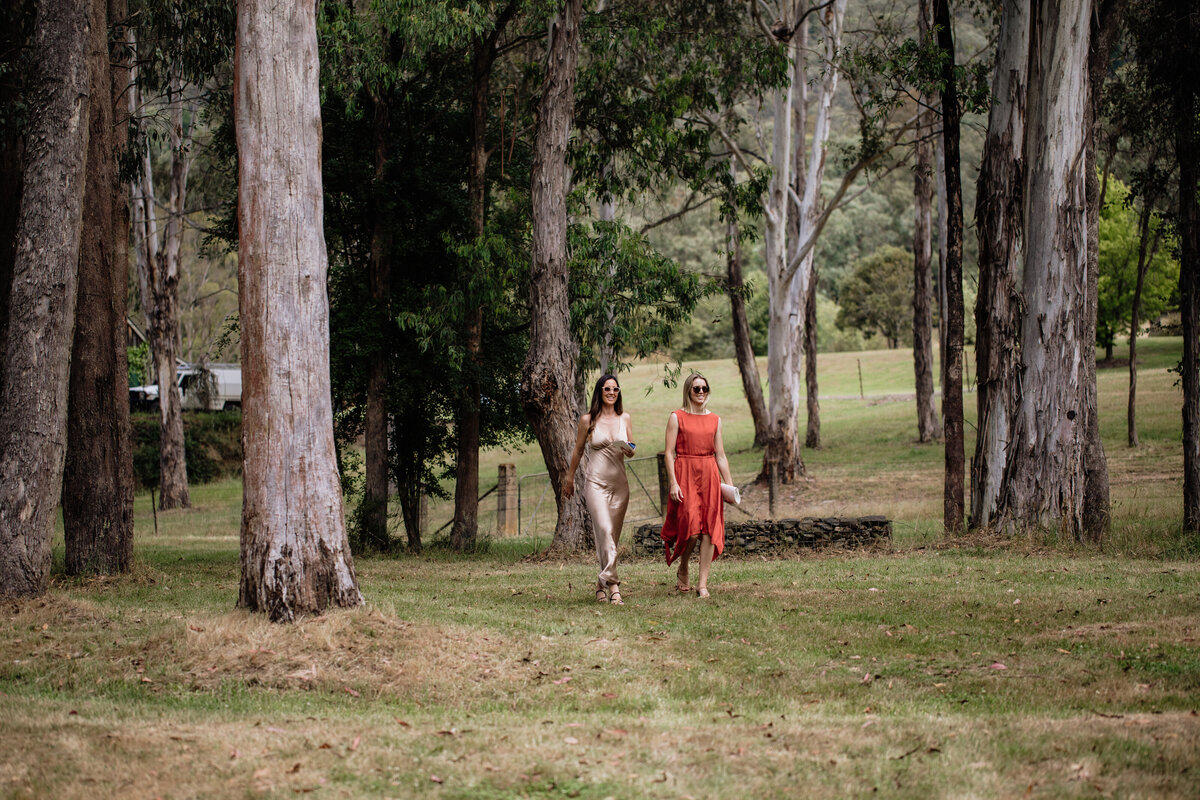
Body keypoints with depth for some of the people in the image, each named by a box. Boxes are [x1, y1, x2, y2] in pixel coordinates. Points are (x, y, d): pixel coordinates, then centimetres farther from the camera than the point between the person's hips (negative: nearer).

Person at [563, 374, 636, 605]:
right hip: (596, 482, -4)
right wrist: (570, 478, 17)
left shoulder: (624, 418, 9)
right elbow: (578, 451, 10)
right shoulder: (588, 420, 0)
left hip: (619, 483, 4)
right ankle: (613, 585, -26)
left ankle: (601, 584, 17)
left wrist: (629, 449, -7)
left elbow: (632, 449, 17)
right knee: (604, 530, -20)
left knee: (613, 535, 5)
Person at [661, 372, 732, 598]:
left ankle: (703, 583, 1)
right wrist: (673, 483, -13)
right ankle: (682, 569, 15)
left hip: (710, 476, 4)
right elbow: (670, 453, -3)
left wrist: (730, 485, 9)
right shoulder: (677, 417, 1)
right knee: (691, 527, -13)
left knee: (710, 529, -3)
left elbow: (720, 455, 14)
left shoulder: (714, 420, 12)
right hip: (685, 475, -4)